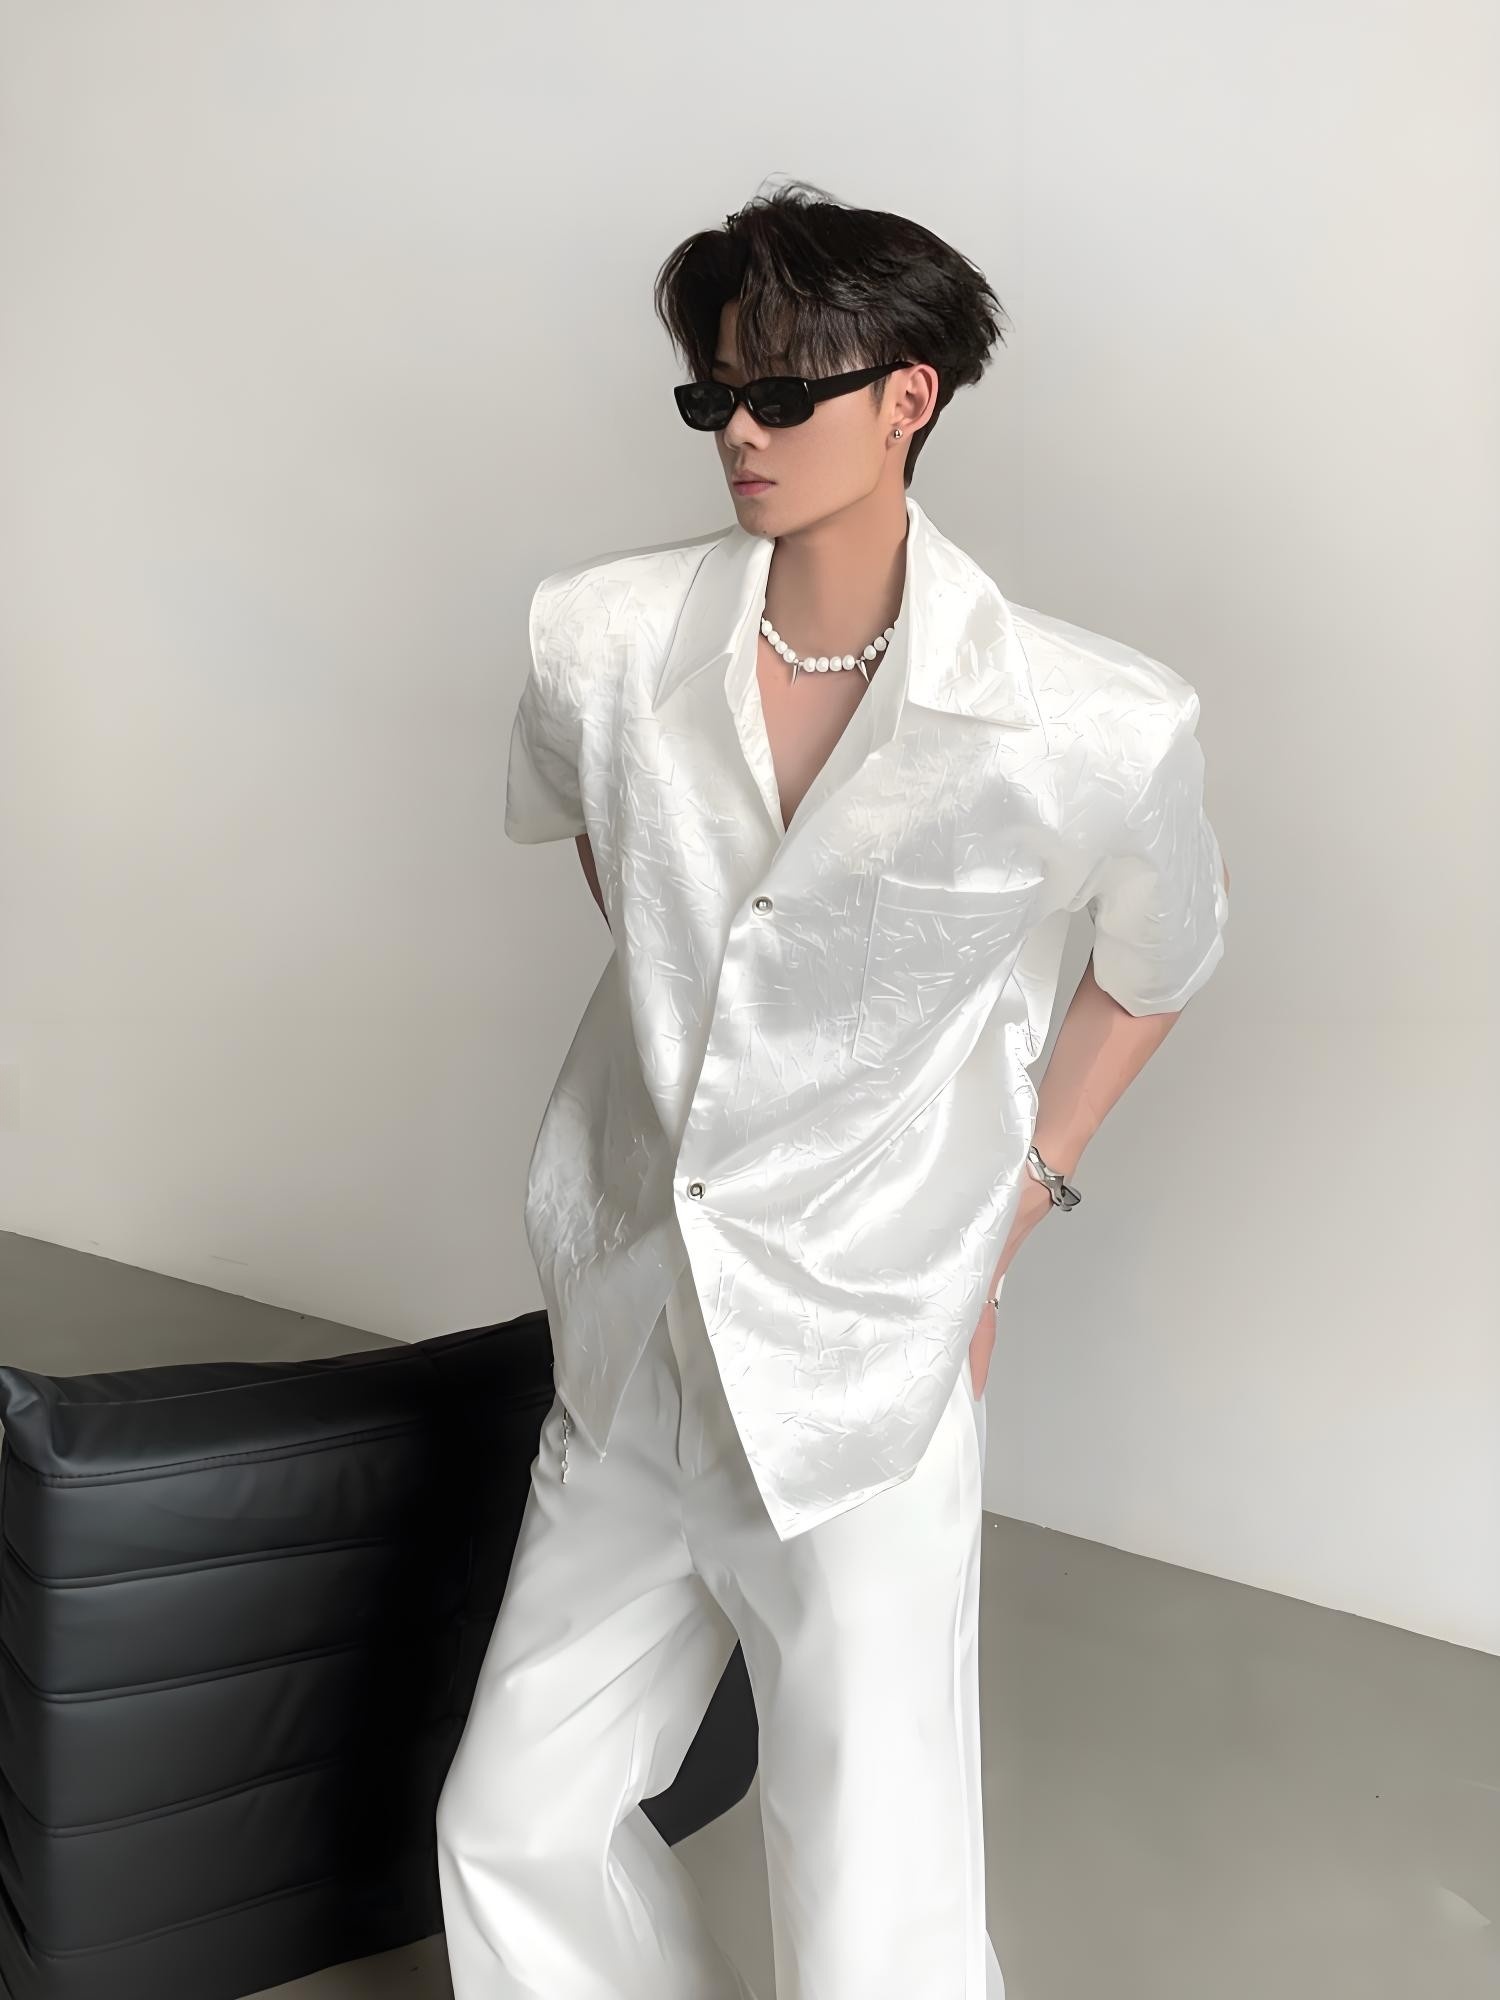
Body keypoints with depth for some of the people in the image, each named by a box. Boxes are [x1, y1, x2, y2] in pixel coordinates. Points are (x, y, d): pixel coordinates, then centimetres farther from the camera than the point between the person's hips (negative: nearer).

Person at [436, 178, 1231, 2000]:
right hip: (631, 1354, 4)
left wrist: (1012, 1203, 3)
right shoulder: (604, 638, -6)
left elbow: (1160, 957, 5)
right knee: (514, 1832, 17)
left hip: (861, 1385, -4)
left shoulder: (1094, 729, -16)